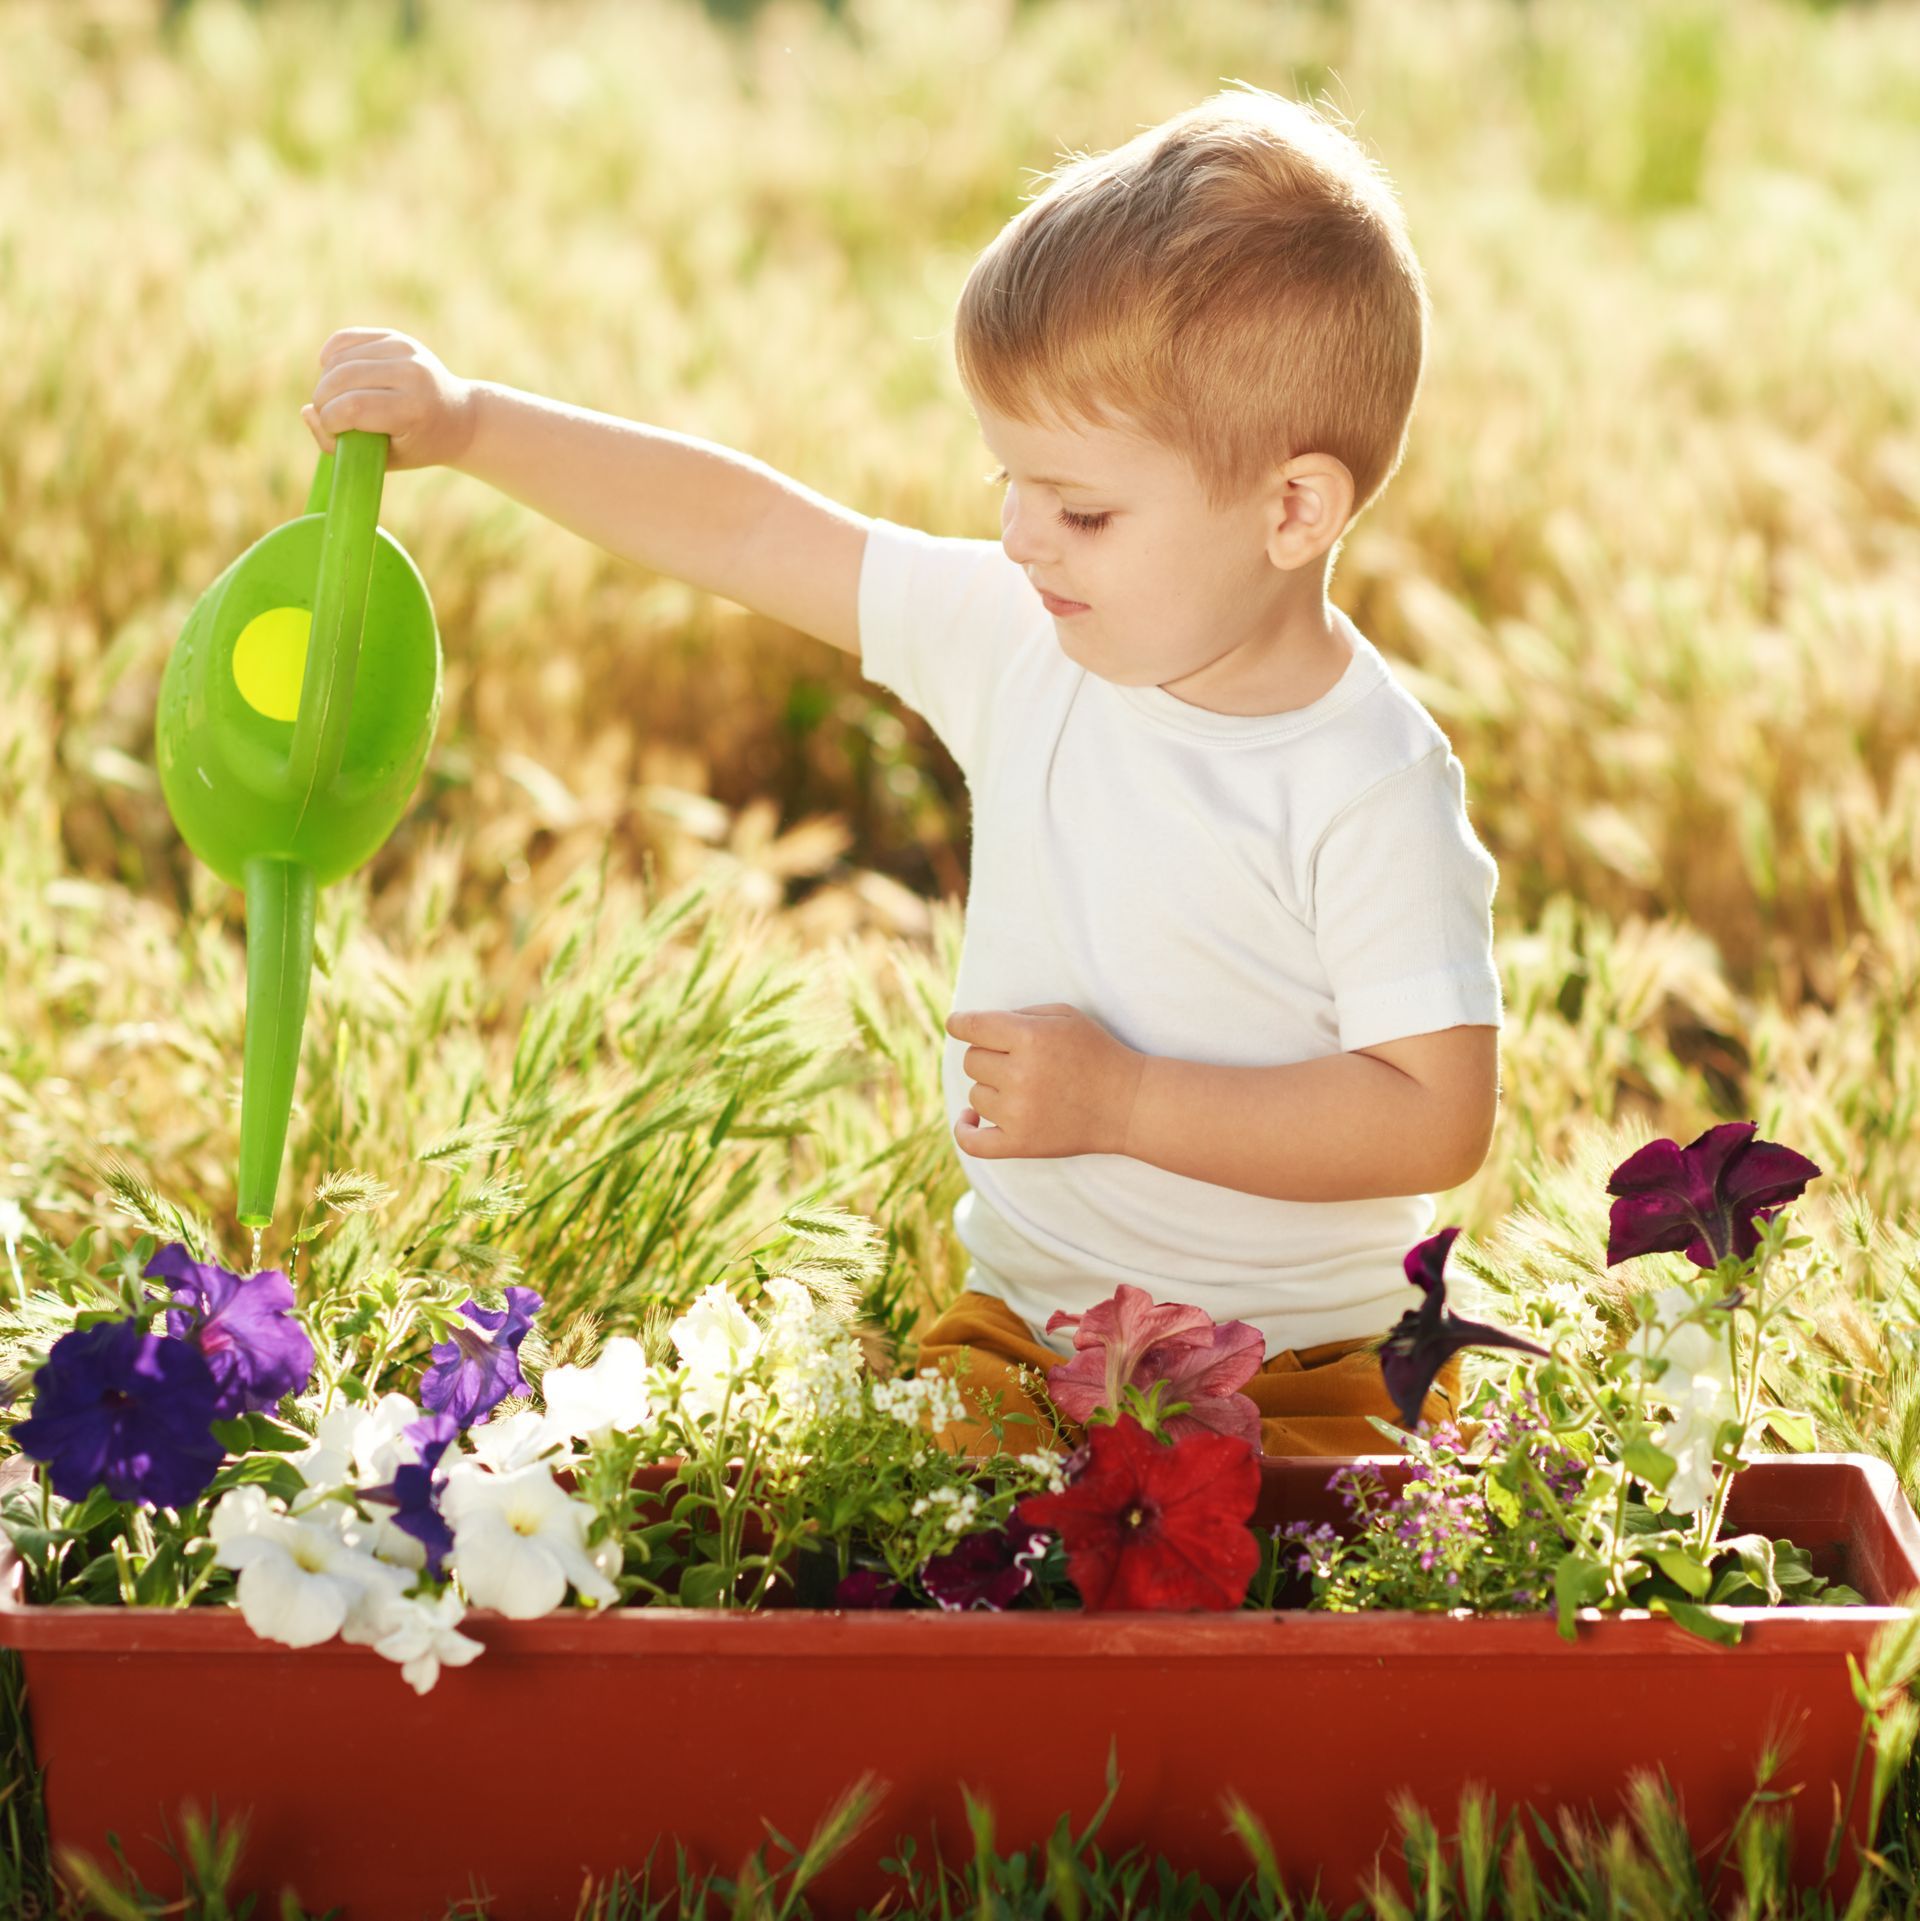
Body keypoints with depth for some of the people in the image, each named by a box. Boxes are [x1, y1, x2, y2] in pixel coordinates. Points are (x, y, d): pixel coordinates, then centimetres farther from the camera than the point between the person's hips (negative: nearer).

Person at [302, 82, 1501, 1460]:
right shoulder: (1022, 636, 3)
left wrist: (1124, 1102, -19)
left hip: (1294, 1381, -5)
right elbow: (748, 531, 9)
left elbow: (1441, 1120, -18)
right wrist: (466, 423, 6)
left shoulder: (1368, 787, -15)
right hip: (1019, 1326, 5)